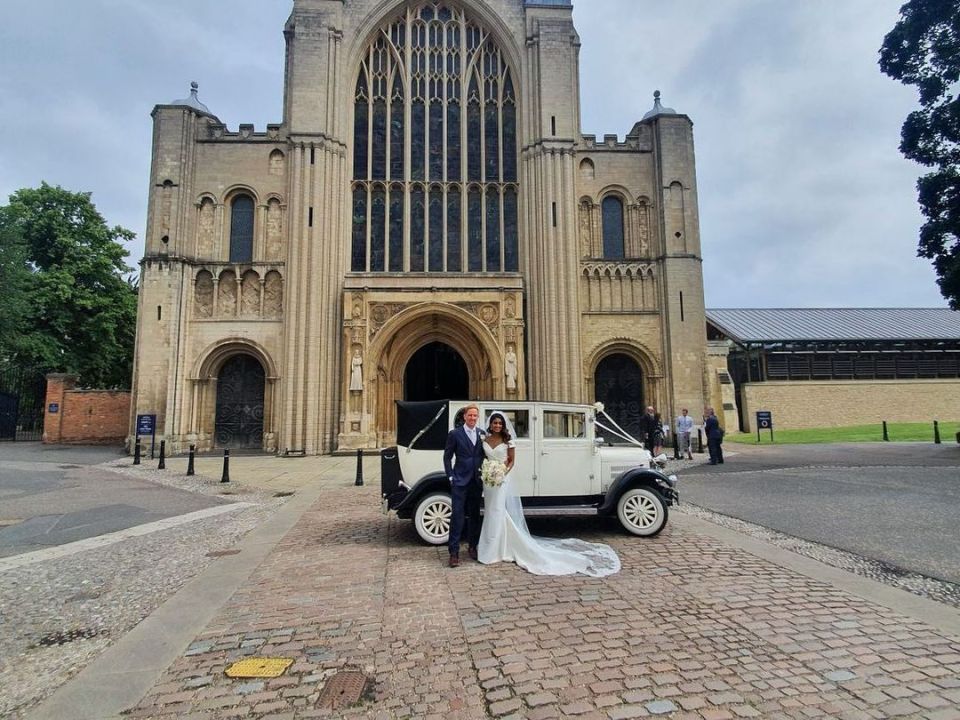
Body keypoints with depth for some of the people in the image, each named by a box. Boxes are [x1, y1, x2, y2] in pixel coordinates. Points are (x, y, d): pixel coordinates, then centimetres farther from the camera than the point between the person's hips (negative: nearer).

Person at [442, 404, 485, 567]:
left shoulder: (482, 434, 7)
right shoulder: (455, 434, -4)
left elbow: (484, 455, 13)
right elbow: (447, 457, 0)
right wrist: (451, 477, -6)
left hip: (477, 481, 4)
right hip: (460, 481, -4)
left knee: (474, 515, 13)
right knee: (457, 515, -6)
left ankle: (473, 546, 26)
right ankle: (454, 552, -2)